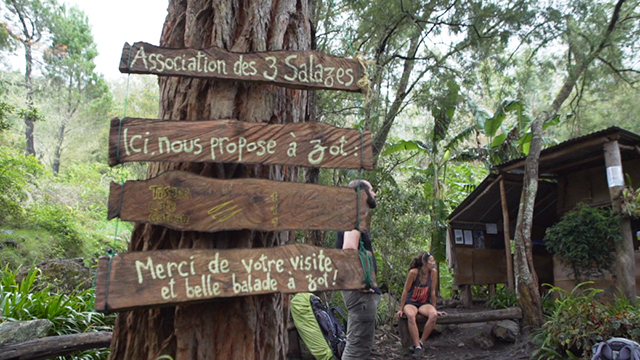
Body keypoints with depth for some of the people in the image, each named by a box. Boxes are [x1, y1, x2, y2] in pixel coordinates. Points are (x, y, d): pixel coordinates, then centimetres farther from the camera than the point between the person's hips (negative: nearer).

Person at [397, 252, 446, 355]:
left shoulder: (433, 272, -9)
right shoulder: (413, 272, -18)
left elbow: (432, 292, 0)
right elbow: (405, 291, -10)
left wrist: (434, 309, 5)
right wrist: (401, 309, -7)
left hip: (424, 304, 3)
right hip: (411, 303, -3)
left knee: (434, 315, -30)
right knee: (410, 316, -36)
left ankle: (420, 342, -19)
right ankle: (417, 347, -32)